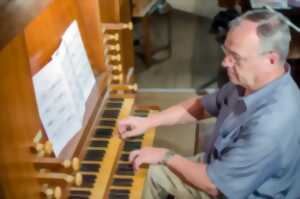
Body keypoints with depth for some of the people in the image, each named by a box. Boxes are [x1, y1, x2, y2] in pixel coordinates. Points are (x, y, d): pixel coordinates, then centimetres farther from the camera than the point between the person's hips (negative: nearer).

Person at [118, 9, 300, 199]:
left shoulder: (273, 124, -38)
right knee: (152, 173, 15)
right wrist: (148, 121, -1)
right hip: (221, 168, 8)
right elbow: (201, 106, 6)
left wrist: (166, 156, -17)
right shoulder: (249, 81, -10)